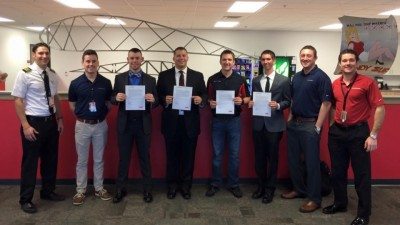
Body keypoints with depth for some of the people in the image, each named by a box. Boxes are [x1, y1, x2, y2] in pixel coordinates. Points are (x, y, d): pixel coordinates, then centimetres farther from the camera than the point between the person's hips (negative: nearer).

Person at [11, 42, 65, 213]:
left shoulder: (52, 75, 6)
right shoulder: (25, 74, -12)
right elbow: (18, 101, -12)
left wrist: (59, 119, 12)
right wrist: (26, 125, -17)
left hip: (51, 121, 6)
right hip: (33, 122, -6)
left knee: (50, 159, 16)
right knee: (30, 161, 3)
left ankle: (48, 192, 34)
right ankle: (26, 199, 18)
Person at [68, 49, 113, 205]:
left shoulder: (105, 83, -2)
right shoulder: (75, 83, -4)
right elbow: (72, 105, 7)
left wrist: (102, 115, 2)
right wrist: (81, 116, 4)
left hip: (100, 125, 1)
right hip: (82, 125, -1)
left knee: (99, 159, 11)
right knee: (82, 160, 8)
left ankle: (99, 188, 24)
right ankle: (80, 191, 18)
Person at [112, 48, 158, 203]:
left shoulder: (150, 80, 3)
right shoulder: (119, 78, 5)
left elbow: (155, 103, 3)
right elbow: (112, 100, 4)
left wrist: (152, 100, -20)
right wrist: (117, 98, -19)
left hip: (143, 124, 0)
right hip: (124, 124, 1)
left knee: (145, 157, 8)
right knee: (123, 157, 9)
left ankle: (147, 189, 19)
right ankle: (120, 189, 21)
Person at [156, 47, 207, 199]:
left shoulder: (198, 76, 6)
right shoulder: (164, 76, 5)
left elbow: (204, 95, 4)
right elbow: (158, 96, 4)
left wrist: (200, 99, -18)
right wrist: (165, 100, -17)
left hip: (190, 122, 0)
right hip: (171, 122, 0)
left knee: (188, 155, 8)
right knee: (172, 155, 10)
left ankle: (185, 186, 23)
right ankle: (172, 185, 25)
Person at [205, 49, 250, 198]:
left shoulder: (240, 80, 3)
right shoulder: (212, 79, 3)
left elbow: (247, 98, 7)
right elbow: (208, 98, 8)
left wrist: (241, 101, -14)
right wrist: (210, 103, -13)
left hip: (234, 120, 0)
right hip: (217, 120, 0)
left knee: (234, 154, 6)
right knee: (216, 154, 6)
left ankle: (234, 184, 18)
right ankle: (215, 184, 18)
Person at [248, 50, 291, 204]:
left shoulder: (284, 80, 0)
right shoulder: (255, 81, 11)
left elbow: (288, 101, 1)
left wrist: (278, 106, -18)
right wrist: (251, 104, -7)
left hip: (274, 124, -3)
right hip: (258, 124, 3)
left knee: (272, 157, 5)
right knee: (259, 156, 10)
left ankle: (270, 189, 18)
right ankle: (261, 185, 26)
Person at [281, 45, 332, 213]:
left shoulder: (321, 77, -9)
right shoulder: (296, 77, 12)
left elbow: (326, 103, -13)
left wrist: (318, 127, -15)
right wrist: (289, 118, 11)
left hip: (310, 125, -7)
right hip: (294, 123, 7)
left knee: (312, 162, 0)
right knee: (293, 159, 14)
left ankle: (314, 199, 11)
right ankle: (299, 189, 31)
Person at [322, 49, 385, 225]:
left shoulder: (367, 82, -9)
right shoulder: (335, 84, 6)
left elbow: (380, 108, -10)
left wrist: (373, 135, -13)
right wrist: (331, 128, 10)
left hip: (358, 132, -5)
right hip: (337, 132, 5)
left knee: (362, 175, 4)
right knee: (337, 171, 16)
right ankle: (340, 203, 35)